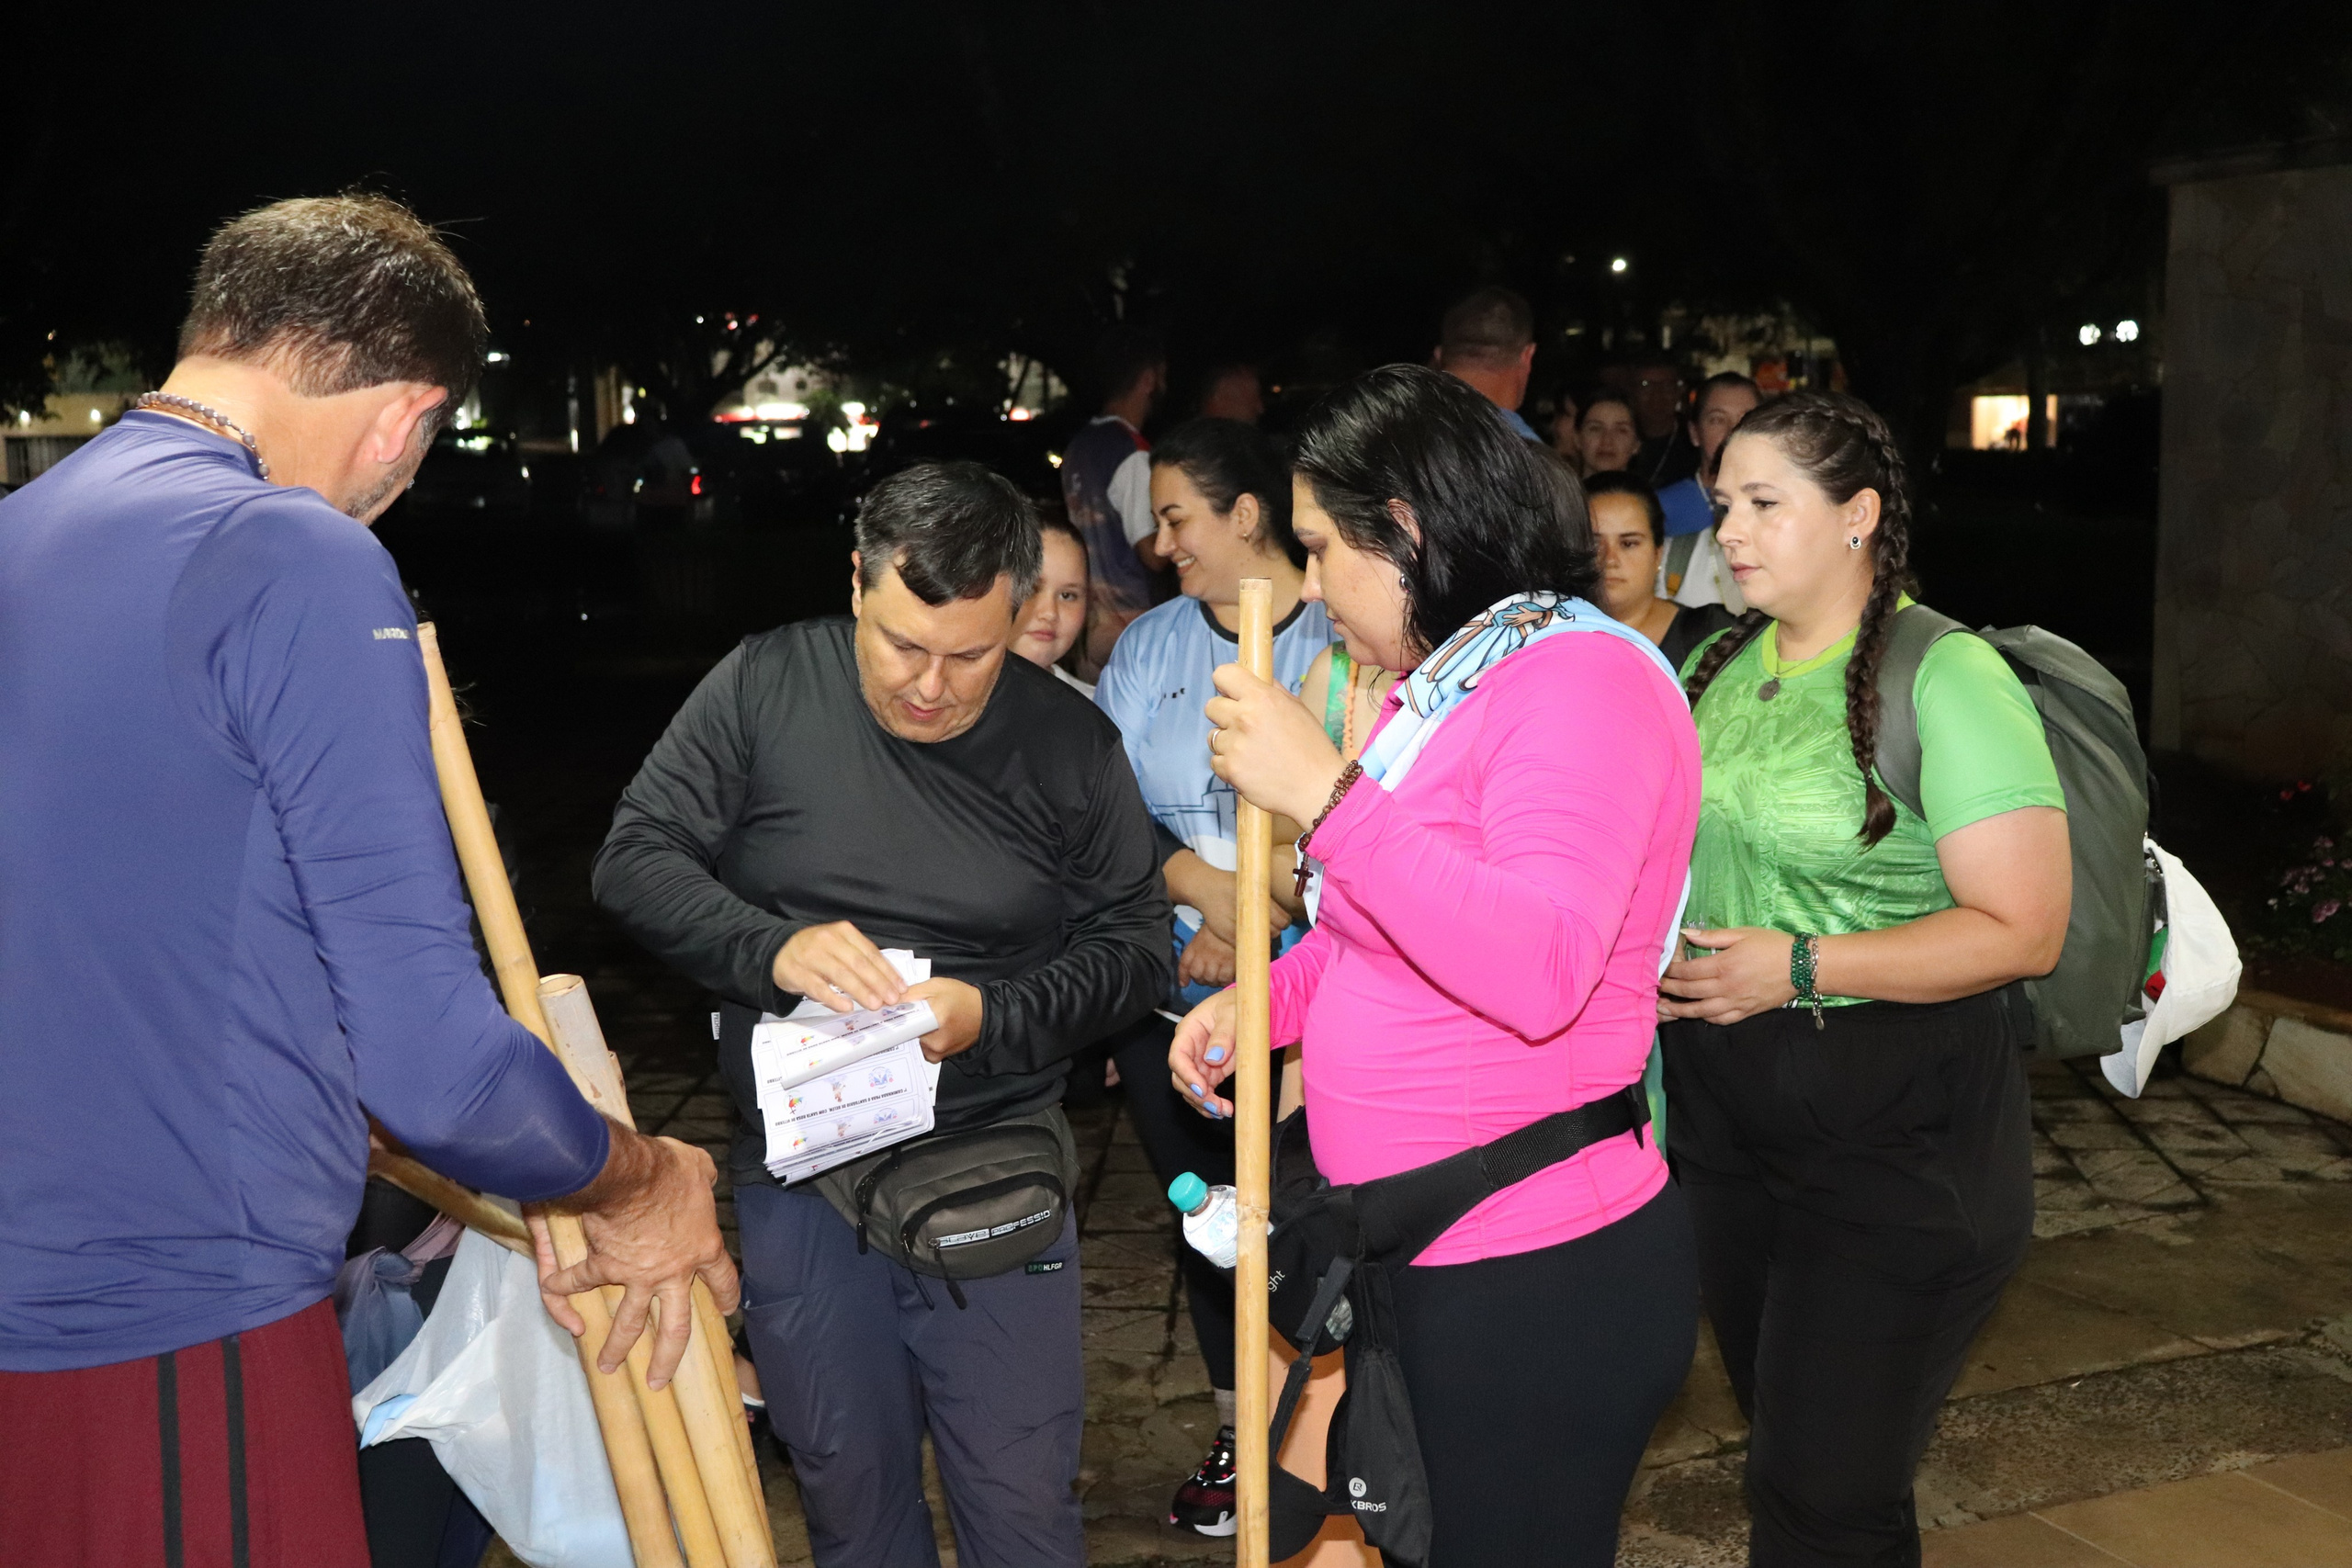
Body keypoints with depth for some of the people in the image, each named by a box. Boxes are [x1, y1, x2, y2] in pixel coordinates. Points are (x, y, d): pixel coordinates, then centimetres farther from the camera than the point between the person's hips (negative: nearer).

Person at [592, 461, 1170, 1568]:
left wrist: (991, 1017, -17)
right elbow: (634, 858, -4)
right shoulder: (764, 686, -5)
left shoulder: (1070, 744, -4)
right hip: (800, 1175, 1)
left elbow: (1133, 944, 0)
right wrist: (773, 950, -22)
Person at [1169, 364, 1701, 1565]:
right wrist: (1264, 997, 6)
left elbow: (1537, 972, -32)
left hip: (1536, 1283, -9)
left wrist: (1325, 791, -30)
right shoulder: (1434, 684, 11)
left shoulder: (1585, 679, -18)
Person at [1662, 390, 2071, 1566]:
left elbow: (2022, 931, -19)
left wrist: (1796, 969, -22)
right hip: (1720, 1105, 7)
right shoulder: (1718, 663, 7)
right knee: (1775, 1435, 20)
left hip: (1895, 1127, -7)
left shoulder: (1947, 677, -15)